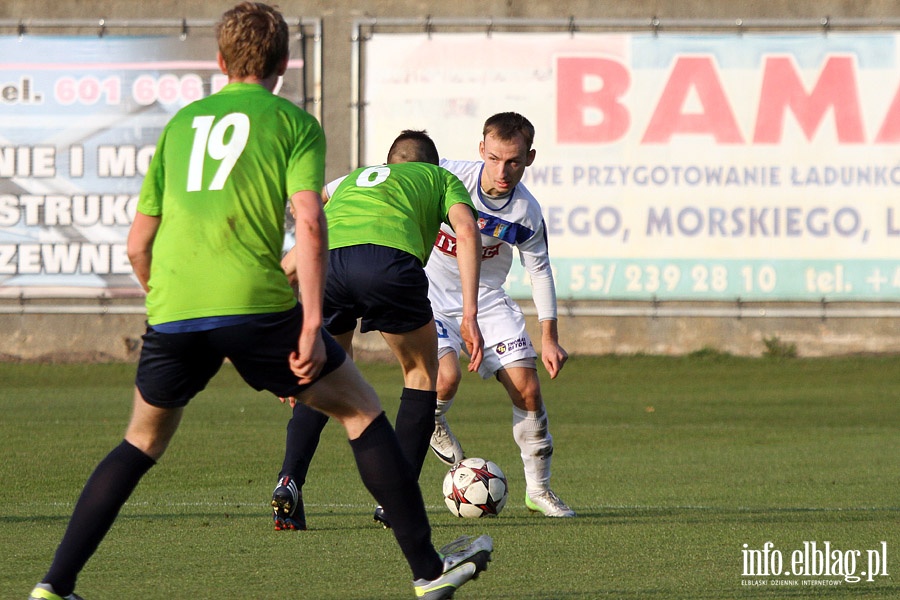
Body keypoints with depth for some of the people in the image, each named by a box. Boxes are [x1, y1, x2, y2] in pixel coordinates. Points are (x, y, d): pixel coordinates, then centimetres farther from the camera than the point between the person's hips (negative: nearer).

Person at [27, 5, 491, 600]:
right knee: (363, 414, 12)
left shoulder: (180, 123, 21)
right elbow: (310, 226, -7)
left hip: (172, 311, 4)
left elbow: (138, 244, 22)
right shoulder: (294, 123, 8)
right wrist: (311, 326, -10)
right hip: (254, 304, -4)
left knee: (142, 443, 23)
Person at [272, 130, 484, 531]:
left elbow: (292, 262, 40)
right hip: (390, 256, -3)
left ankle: (289, 481, 7)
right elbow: (467, 231, 11)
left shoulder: (350, 181, 43)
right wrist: (469, 313, 4)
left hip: (324, 264, 3)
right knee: (422, 372, 21)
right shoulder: (442, 179, 33)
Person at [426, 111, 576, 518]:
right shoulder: (447, 178, -25)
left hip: (486, 297, 3)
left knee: (527, 389, -6)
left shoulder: (526, 212, -15)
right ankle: (431, 424, 11)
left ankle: (538, 489, 11)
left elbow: (540, 269, 1)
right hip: (430, 294, -3)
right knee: (445, 376, -26)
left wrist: (549, 337, 1)